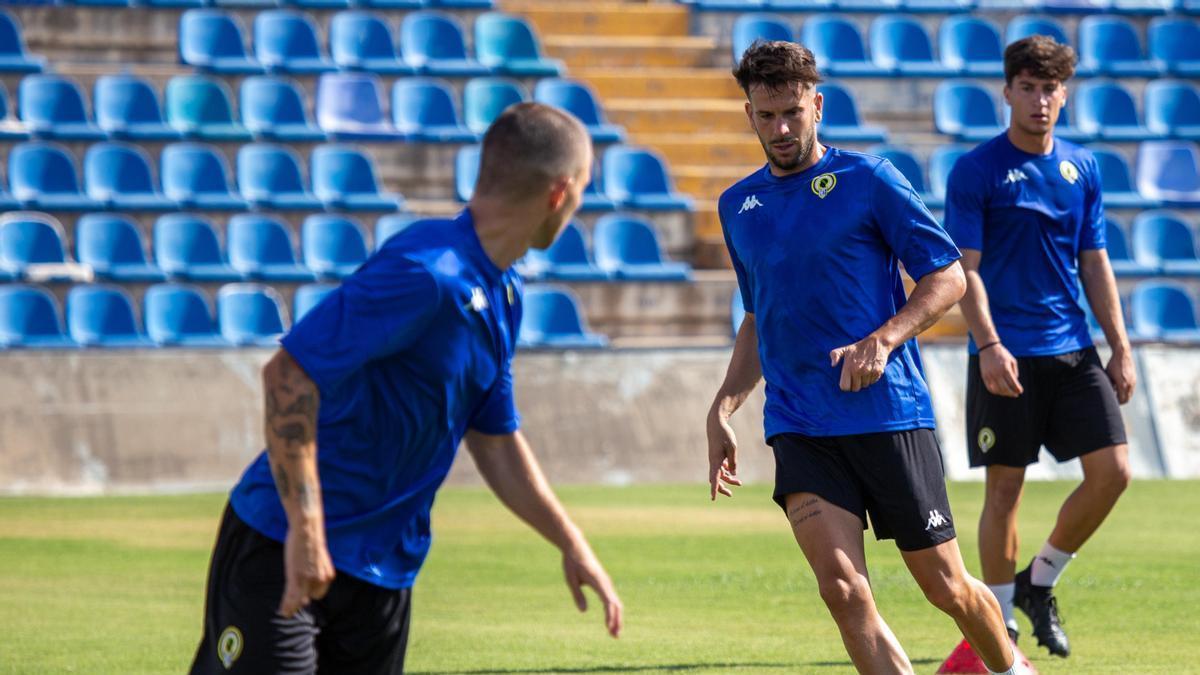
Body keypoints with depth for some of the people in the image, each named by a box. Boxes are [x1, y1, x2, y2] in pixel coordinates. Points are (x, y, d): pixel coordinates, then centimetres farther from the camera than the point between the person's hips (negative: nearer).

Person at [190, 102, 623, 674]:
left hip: (387, 574, 9)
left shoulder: (502, 298, 10)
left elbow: (496, 443, 22)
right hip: (286, 558, -9)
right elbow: (287, 374, -25)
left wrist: (572, 546, 18)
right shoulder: (425, 274, -21)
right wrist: (306, 528, -27)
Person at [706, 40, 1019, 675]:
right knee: (842, 588, -16)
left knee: (946, 586, 5)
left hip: (890, 414, -3)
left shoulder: (866, 180, -3)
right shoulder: (738, 206, 13)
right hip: (798, 426, 3)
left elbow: (949, 276, -2)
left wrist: (883, 341, -17)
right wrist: (723, 407, 13)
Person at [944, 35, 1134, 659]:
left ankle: (1039, 583, 15)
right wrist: (988, 345, -19)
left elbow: (1095, 263, 15)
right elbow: (965, 267, -8)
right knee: (1005, 489, -1)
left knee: (1112, 471, -5)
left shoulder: (1082, 169, 11)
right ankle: (1000, 620, 12)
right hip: (1006, 358, -4)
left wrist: (1120, 347, 9)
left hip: (1074, 351, 5)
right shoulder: (976, 171, -4)